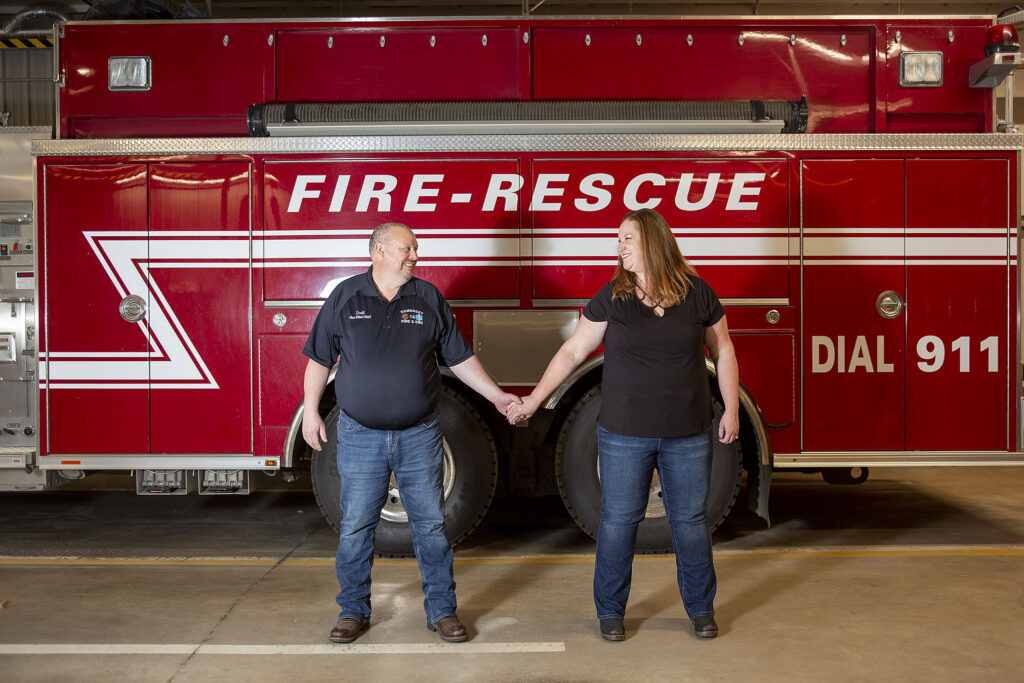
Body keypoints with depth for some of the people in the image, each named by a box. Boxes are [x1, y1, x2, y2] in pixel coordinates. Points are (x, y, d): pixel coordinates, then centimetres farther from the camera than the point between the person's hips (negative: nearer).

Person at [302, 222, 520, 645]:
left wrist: (497, 396, 6)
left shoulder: (429, 299, 4)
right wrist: (310, 410, 1)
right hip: (361, 436, -1)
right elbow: (320, 358, 6)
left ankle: (441, 610, 17)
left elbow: (459, 357, 9)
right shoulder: (345, 297, 1)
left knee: (430, 525, 5)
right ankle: (353, 610, 21)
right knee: (355, 527, 5)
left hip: (419, 436, 1)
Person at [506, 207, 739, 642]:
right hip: (625, 435, 0)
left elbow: (722, 351, 8)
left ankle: (701, 609, 27)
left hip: (688, 435, 0)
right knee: (618, 521, 7)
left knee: (691, 520, 10)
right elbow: (573, 351, 2)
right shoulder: (611, 298, -1)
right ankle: (610, 610, 23)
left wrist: (732, 410, 4)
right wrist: (532, 401, -2)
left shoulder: (697, 293, -1)